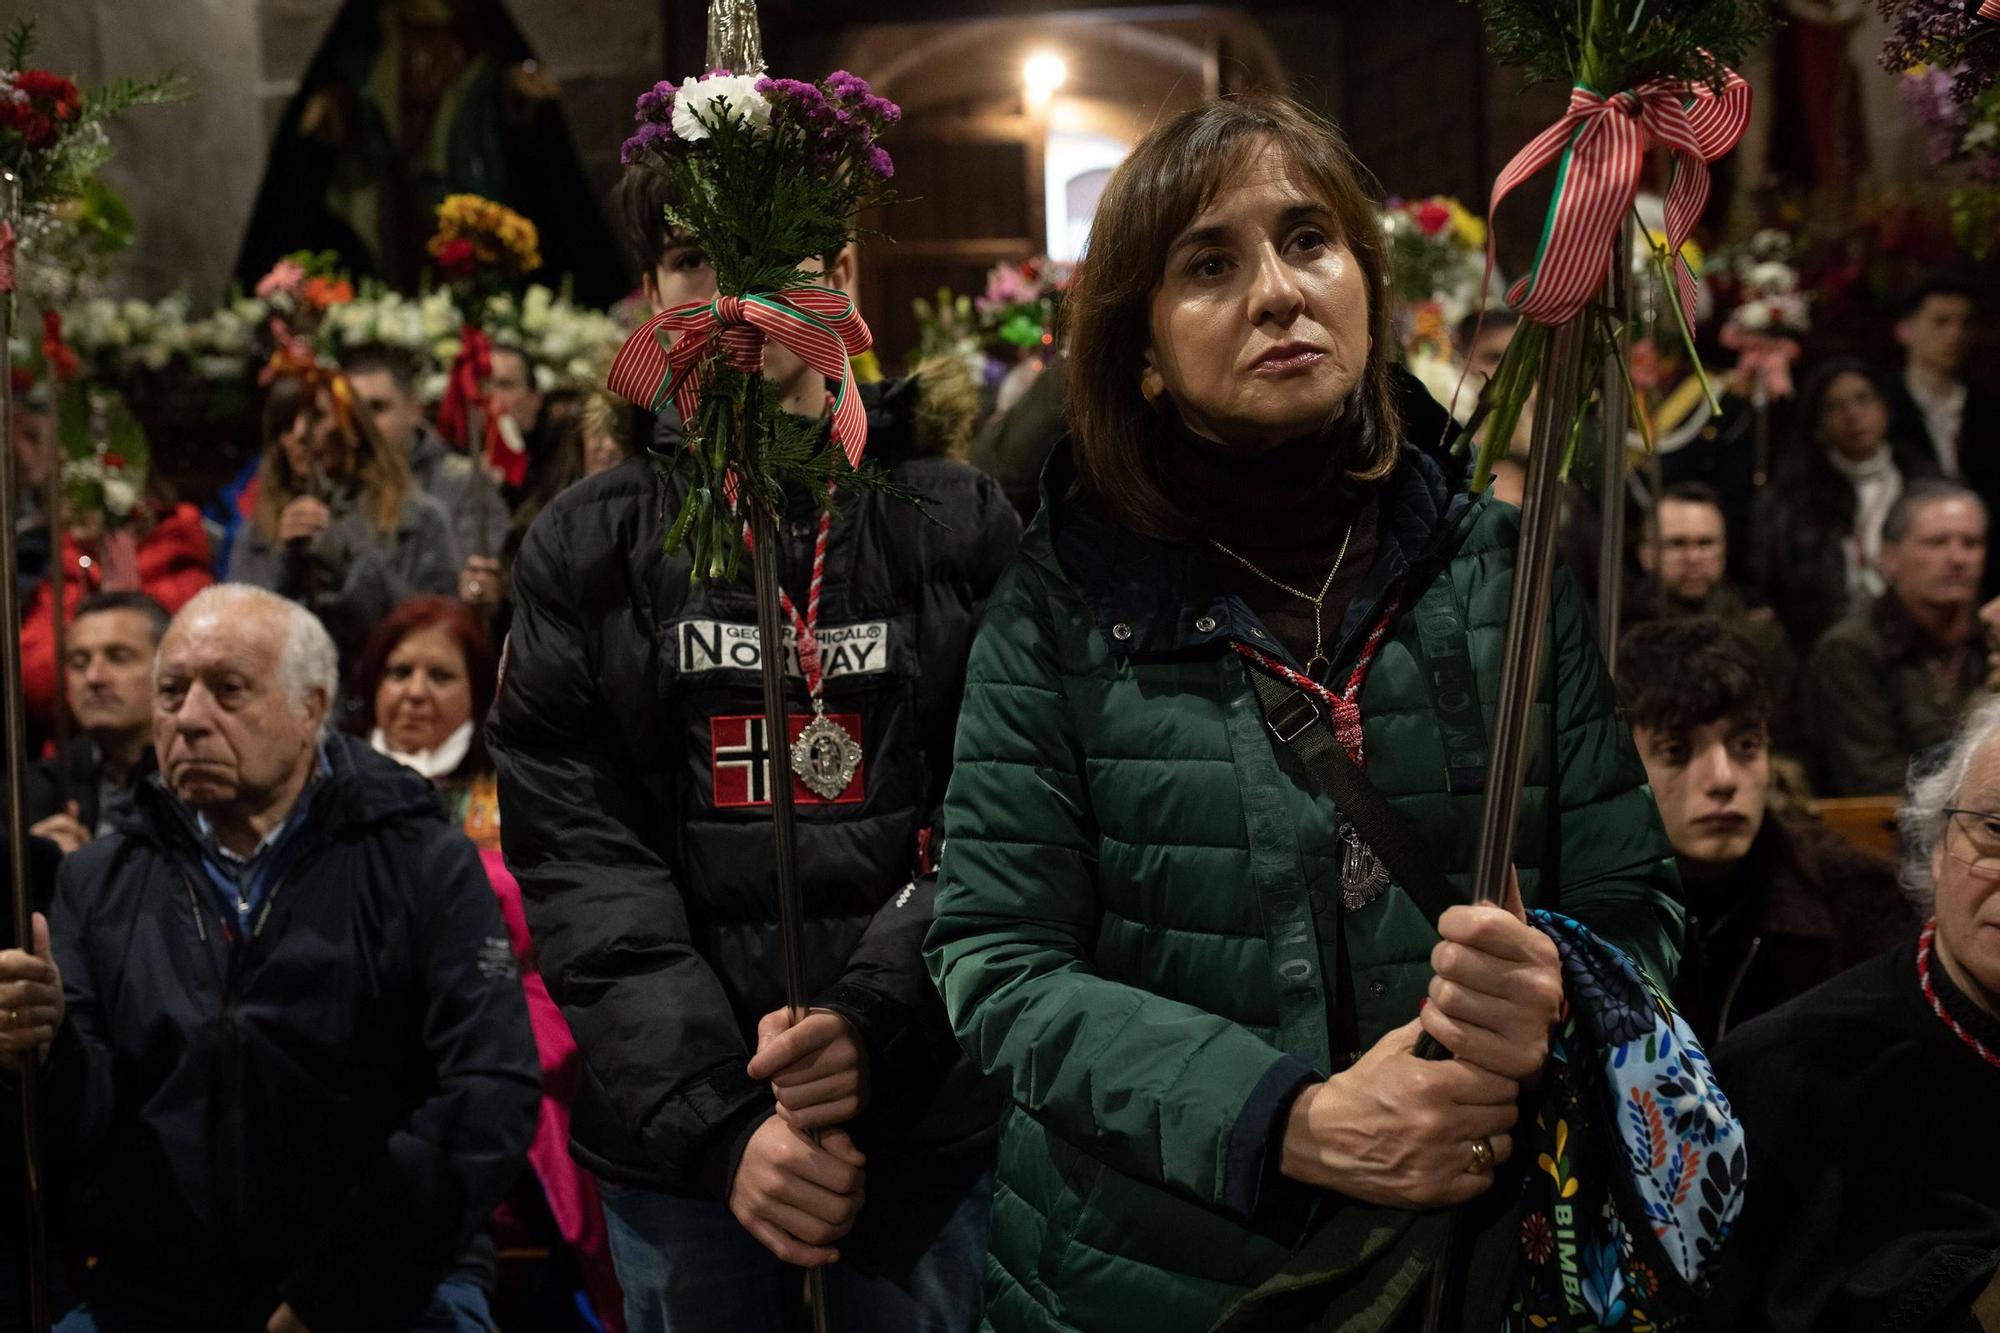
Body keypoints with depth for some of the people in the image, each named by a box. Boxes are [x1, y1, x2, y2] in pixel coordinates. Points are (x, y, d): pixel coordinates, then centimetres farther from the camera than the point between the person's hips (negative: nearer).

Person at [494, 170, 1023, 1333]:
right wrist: (719, 1124, -15)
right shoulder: (582, 549, 3)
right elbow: (576, 858, -4)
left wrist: (873, 1018, -21)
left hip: (929, 1133, 0)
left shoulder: (962, 524, 1)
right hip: (677, 1146, 1)